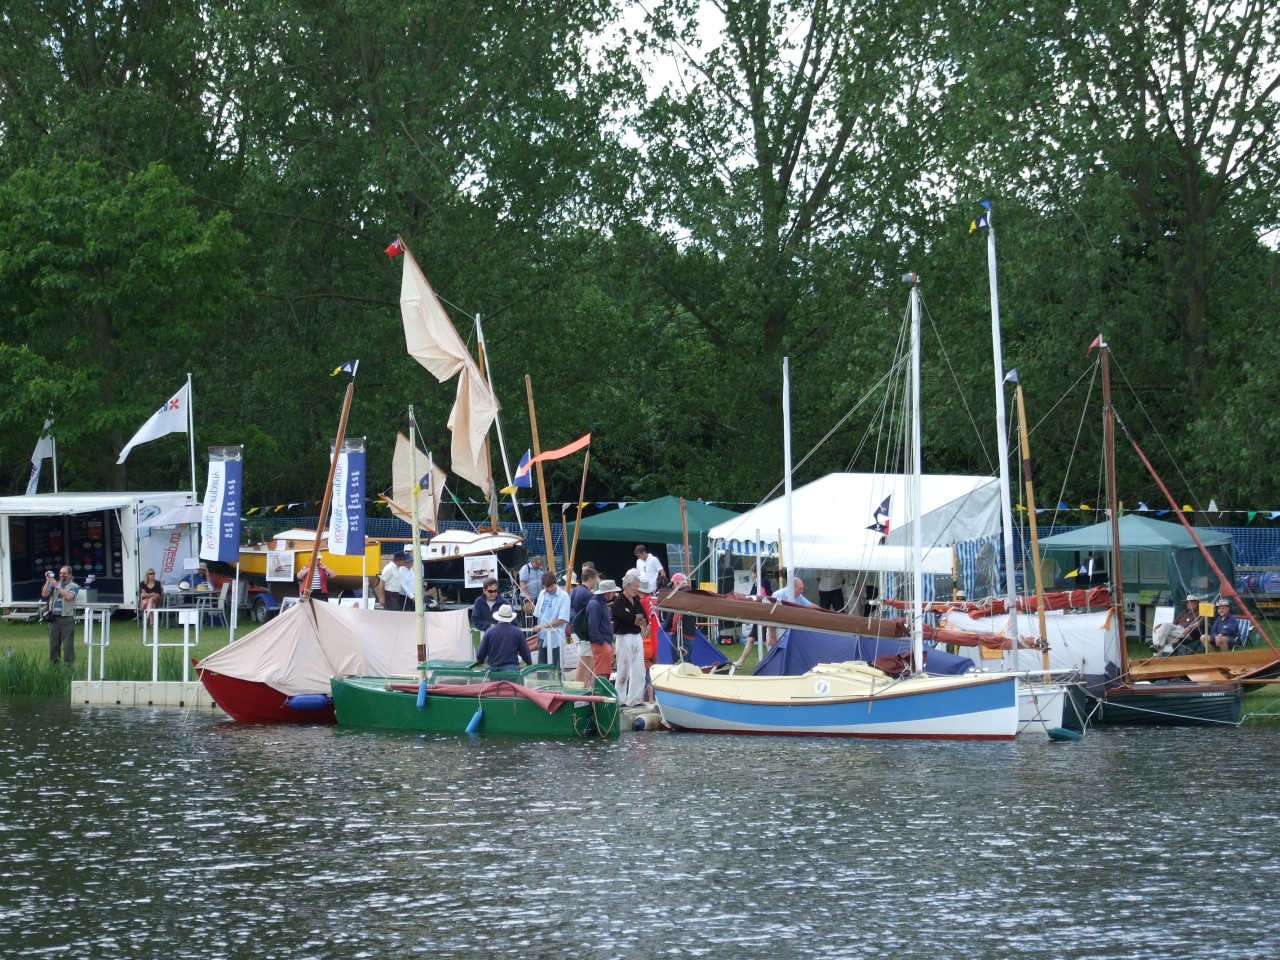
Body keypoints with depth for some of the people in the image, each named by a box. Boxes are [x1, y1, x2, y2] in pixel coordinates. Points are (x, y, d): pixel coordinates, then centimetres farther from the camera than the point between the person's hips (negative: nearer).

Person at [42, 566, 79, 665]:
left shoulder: (73, 586, 3)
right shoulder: (54, 584, 14)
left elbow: (68, 596, -15)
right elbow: (44, 594, 2)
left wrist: (57, 586, -14)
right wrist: (48, 581, -8)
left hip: (67, 619, -4)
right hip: (54, 618, 4)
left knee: (68, 644, -5)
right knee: (53, 643, 7)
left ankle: (68, 664, -4)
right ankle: (53, 664, 14)